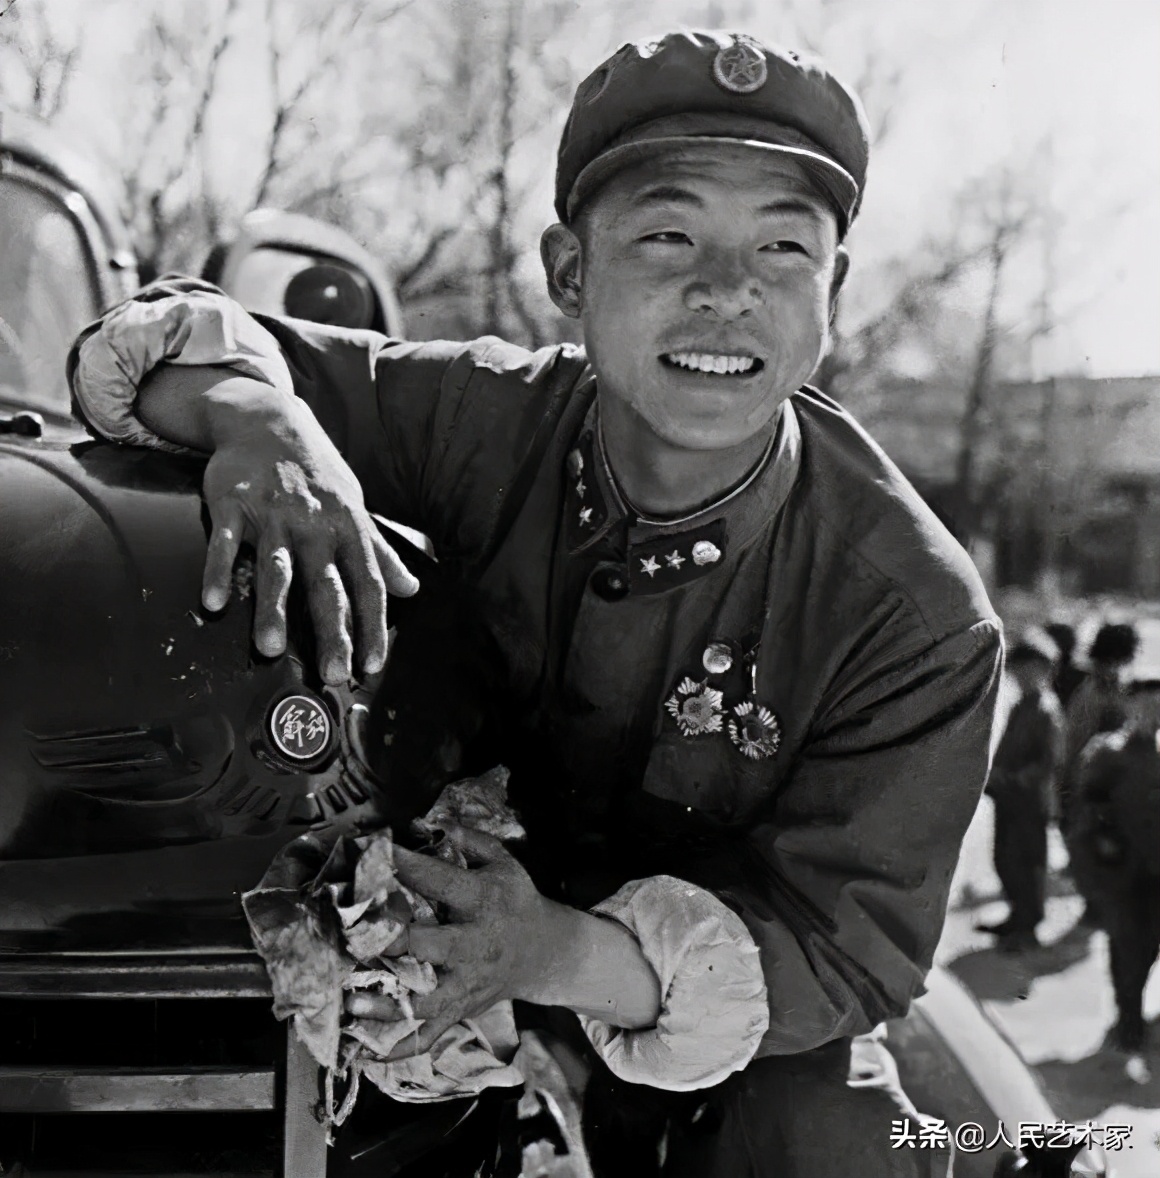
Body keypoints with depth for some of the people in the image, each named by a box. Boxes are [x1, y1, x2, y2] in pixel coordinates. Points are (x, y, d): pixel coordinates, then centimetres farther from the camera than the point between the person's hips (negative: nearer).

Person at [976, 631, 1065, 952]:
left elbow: (1052, 759, -22)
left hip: (1029, 799, -9)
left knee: (1025, 862, -1)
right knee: (1005, 860, 17)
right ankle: (1018, 918, 31)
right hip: (1009, 798, 9)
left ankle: (1026, 929, 9)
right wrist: (997, 772, 4)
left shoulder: (1046, 709, -16)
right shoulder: (1022, 706, 13)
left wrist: (1015, 778, -20)